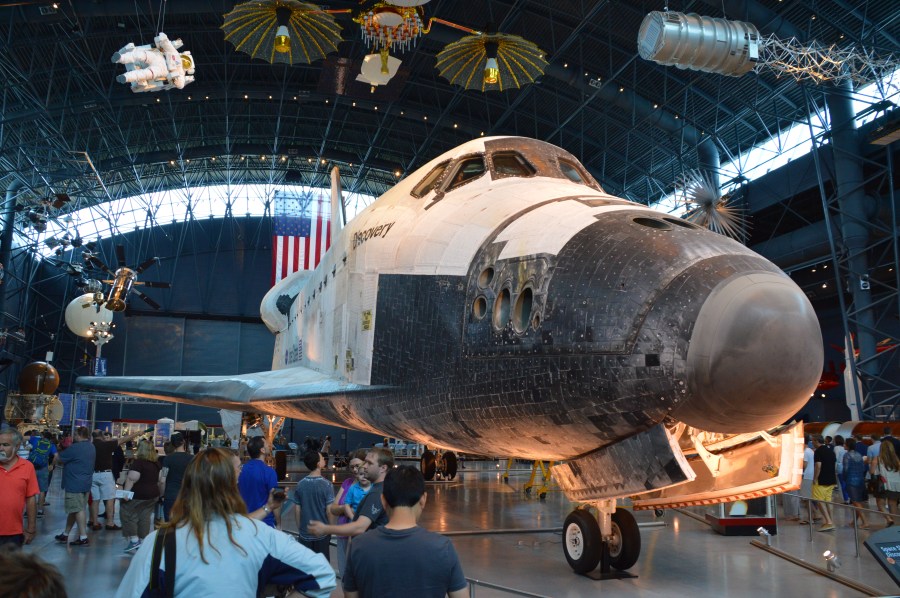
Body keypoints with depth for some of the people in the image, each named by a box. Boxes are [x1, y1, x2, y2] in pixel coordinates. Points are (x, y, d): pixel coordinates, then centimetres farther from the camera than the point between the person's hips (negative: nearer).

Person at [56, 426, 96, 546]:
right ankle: (65, 534, 28)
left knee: (78, 510, -6)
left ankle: (83, 537, -7)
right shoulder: (92, 448, 11)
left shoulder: (75, 448, -17)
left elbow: (60, 459, -8)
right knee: (74, 509, 17)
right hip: (86, 483, 9)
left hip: (75, 484, -9)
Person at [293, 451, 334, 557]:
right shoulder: (326, 485, -15)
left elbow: (297, 510, 1)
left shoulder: (300, 485, -4)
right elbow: (329, 511, -13)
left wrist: (299, 529, 14)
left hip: (305, 533, 3)